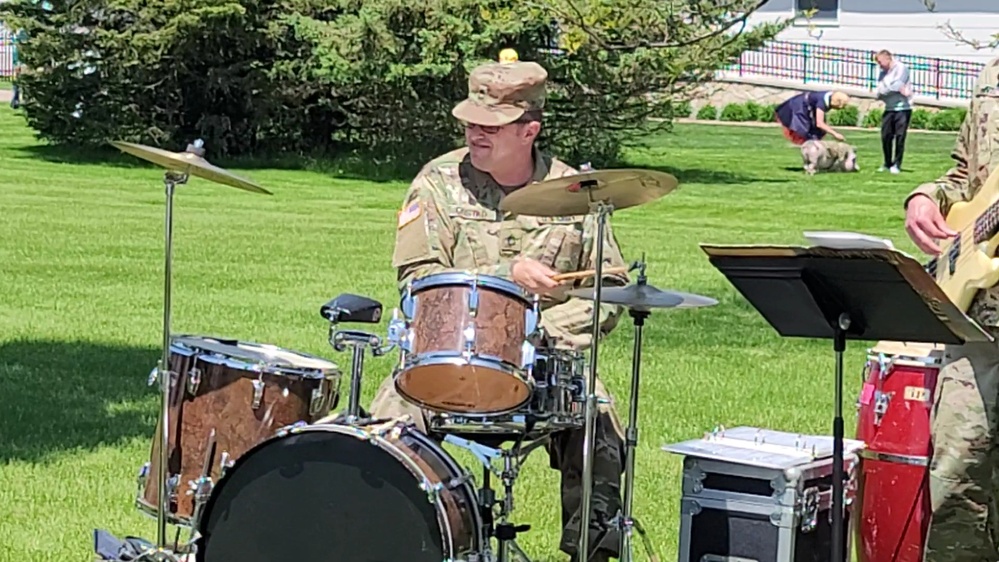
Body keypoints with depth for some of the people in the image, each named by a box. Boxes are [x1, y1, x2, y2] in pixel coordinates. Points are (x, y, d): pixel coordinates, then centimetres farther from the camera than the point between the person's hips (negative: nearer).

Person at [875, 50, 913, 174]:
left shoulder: (901, 68, -4)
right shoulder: (883, 73, 13)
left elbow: (897, 84, -15)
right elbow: (881, 90, 1)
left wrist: (886, 89, -1)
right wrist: (898, 89, -7)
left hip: (903, 108, -6)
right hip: (889, 109, 6)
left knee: (900, 137, -5)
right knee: (886, 137, 2)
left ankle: (897, 165, 1)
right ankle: (888, 164, 13)